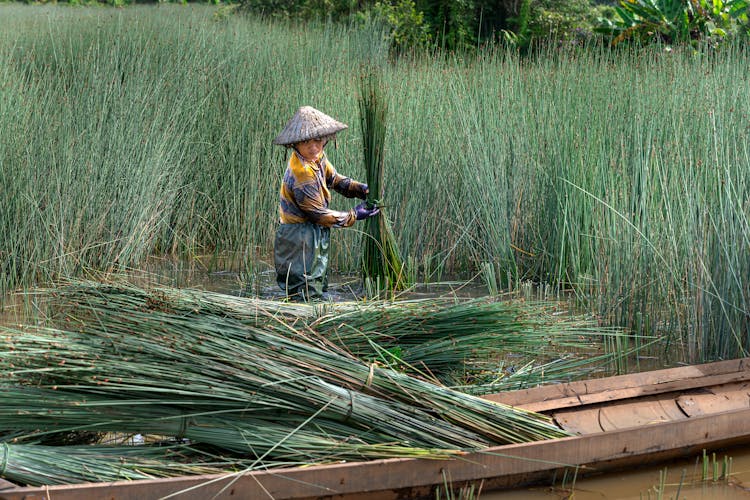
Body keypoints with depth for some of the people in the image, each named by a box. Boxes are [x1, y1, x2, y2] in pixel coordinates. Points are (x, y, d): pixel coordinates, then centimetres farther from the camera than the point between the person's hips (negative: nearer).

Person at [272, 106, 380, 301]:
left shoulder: (317, 157, -1)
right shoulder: (302, 175, -28)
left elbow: (334, 179, 14)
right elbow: (318, 214, -22)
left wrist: (362, 189, -2)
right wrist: (354, 216, -12)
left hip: (315, 237, 10)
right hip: (300, 239, -10)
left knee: (319, 290, 20)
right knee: (308, 294, -5)